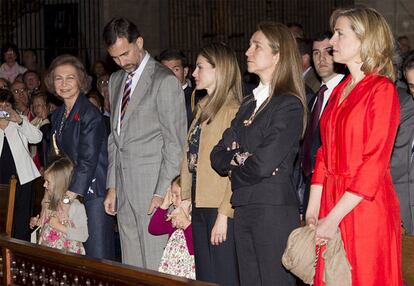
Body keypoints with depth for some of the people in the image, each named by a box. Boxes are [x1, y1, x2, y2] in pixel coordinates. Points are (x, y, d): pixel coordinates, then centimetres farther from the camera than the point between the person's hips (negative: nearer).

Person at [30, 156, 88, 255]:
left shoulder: (76, 206, -11)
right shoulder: (47, 202, 12)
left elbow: (84, 236, -16)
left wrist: (60, 227, -18)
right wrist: (36, 223, 10)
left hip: (67, 253, -6)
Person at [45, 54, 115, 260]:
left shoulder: (90, 114, -12)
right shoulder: (58, 115, 13)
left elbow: (88, 160, -17)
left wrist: (69, 197, -19)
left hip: (92, 192, -7)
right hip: (68, 191, 7)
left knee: (97, 254, -6)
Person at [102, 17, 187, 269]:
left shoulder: (165, 81, -8)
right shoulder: (116, 81, 17)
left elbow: (175, 142, -10)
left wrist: (162, 193, -14)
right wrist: (112, 187, 15)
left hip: (152, 185, -7)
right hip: (124, 188, 7)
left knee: (155, 266, -7)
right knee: (131, 265, 9)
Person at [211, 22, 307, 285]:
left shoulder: (289, 105, -8)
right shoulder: (248, 105, 17)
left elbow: (263, 164, -16)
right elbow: (218, 155, 11)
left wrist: (233, 167, 3)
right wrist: (239, 160, -9)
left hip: (275, 211, -8)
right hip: (244, 209, 8)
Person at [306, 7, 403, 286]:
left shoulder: (382, 90, -10)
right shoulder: (340, 91, 14)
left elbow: (375, 163, -15)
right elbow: (325, 153, 12)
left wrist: (334, 218, -17)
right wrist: (313, 210, 3)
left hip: (365, 208, -7)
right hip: (331, 201, 7)